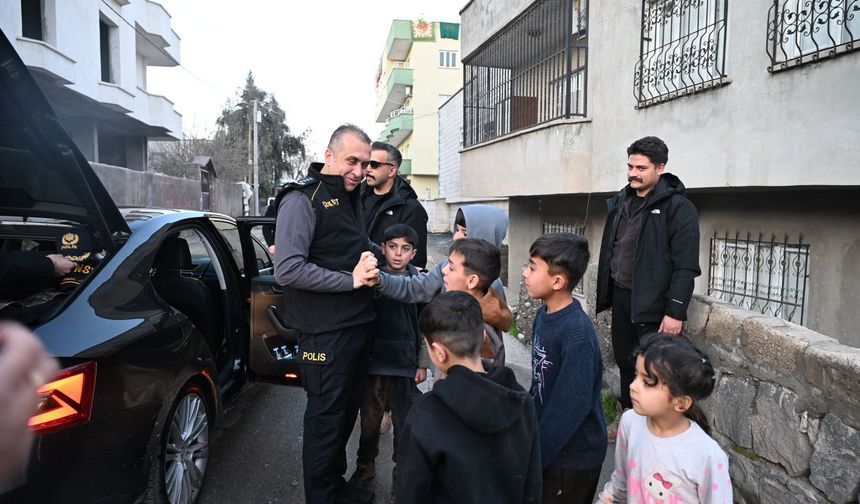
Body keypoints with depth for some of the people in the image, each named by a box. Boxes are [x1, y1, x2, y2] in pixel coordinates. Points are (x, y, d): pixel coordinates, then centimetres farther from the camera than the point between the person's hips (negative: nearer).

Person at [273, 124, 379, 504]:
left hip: (357, 325, 9)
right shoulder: (302, 199, -13)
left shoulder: (352, 198, 14)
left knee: (347, 410, 19)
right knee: (326, 416, 4)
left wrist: (371, 261, 10)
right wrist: (350, 280, -22)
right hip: (326, 332, -8)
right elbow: (288, 269, -23)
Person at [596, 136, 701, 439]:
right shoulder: (621, 200, 9)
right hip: (621, 297, 7)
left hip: (653, 304, -7)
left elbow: (686, 267, -16)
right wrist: (605, 294, 13)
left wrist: (675, 312, -19)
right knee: (624, 361, 18)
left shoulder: (678, 207, -12)